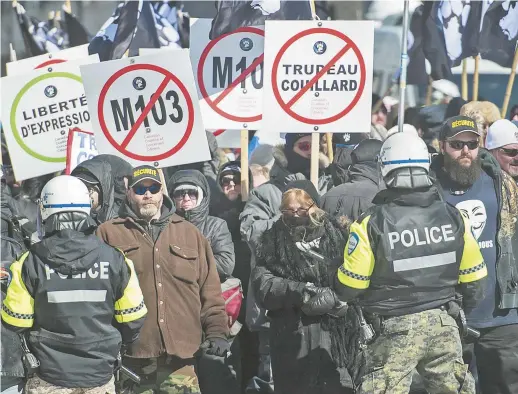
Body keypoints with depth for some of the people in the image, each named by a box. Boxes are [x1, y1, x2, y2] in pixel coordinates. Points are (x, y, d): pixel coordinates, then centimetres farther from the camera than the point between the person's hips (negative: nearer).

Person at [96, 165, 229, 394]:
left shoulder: (189, 233, 17)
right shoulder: (108, 233, 8)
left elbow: (210, 290, 16)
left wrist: (216, 331, 6)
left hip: (181, 357, 2)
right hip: (131, 359, -2)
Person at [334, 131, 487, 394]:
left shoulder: (371, 224, -13)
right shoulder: (453, 217, -3)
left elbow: (348, 288, -9)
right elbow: (474, 280, 4)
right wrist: (462, 313, 22)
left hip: (395, 329, -3)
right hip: (442, 324, 3)